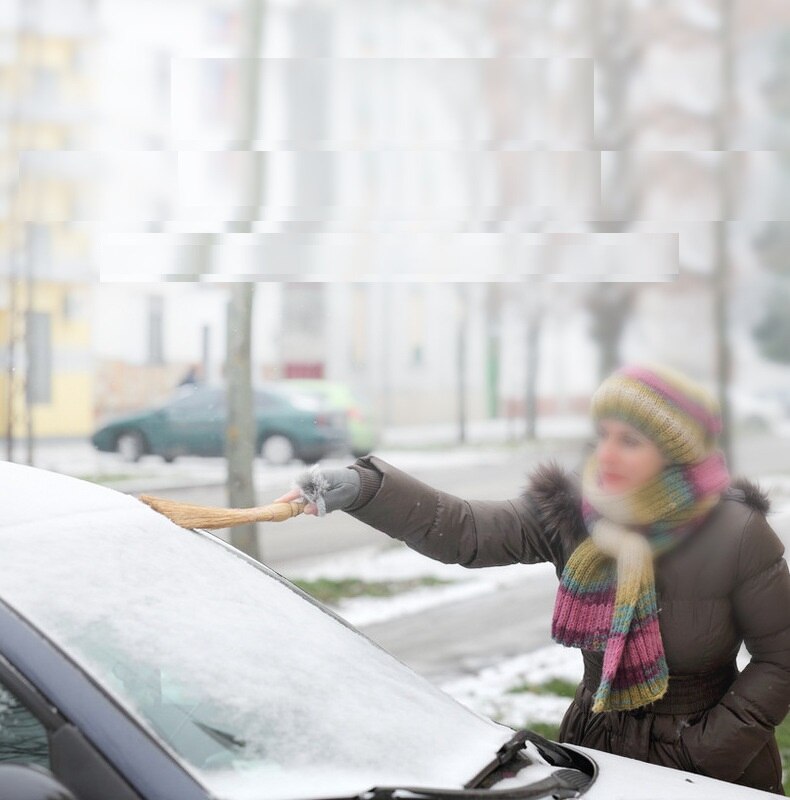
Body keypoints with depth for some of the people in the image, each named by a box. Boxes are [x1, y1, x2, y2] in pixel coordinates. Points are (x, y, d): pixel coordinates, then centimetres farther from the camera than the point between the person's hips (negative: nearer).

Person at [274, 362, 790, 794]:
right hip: (595, 744, 3)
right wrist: (361, 488, -33)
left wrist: (709, 750, -17)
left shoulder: (738, 537, -17)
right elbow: (463, 530, -20)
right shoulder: (569, 513, -9)